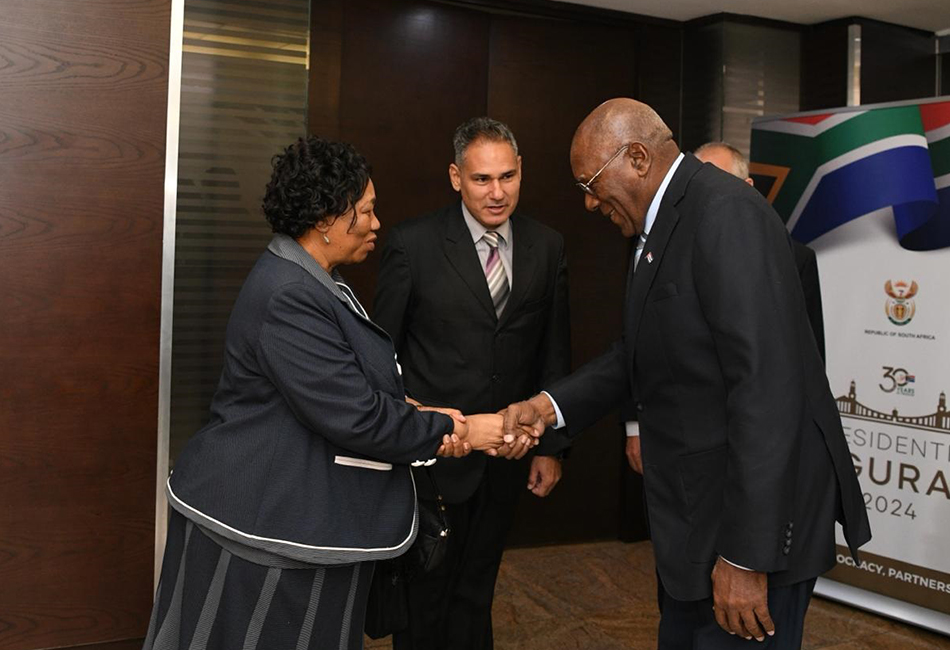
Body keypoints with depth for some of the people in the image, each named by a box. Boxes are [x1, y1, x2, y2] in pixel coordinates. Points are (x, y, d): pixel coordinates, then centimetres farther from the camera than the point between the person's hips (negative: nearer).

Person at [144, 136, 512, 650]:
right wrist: (453, 430, -13)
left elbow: (355, 386, 13)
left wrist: (426, 421, -2)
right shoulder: (288, 298, -24)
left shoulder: (315, 283, 9)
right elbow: (355, 417, -24)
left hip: (306, 517, 10)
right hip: (266, 525, -10)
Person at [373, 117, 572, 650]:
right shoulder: (414, 244, -8)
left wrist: (552, 446, 6)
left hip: (507, 459, 3)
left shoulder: (547, 248, 2)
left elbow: (554, 355, 7)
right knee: (424, 595, 11)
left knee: (475, 595, 16)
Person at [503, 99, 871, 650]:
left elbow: (767, 390, -26)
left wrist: (746, 556, -24)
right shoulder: (660, 225, 9)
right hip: (699, 506, 9)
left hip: (758, 510, -9)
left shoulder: (726, 213, -20)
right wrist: (553, 404, 2)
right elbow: (641, 353, 17)